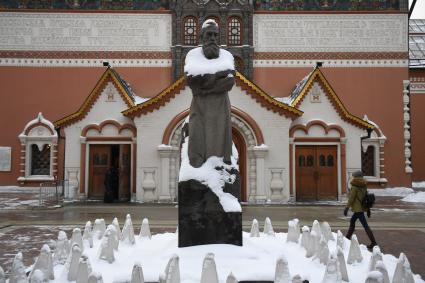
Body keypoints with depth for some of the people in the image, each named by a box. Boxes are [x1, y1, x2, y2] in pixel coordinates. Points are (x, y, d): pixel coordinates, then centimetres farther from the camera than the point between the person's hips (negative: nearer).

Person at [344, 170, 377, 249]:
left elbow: (351, 198, -16)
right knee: (352, 221, 19)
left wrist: (347, 208, -13)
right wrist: (368, 209, 17)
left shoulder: (355, 186, -13)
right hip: (362, 207, 8)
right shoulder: (364, 185, 9)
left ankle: (373, 242, -6)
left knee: (365, 225, -6)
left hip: (358, 208, -8)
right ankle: (347, 237, 29)